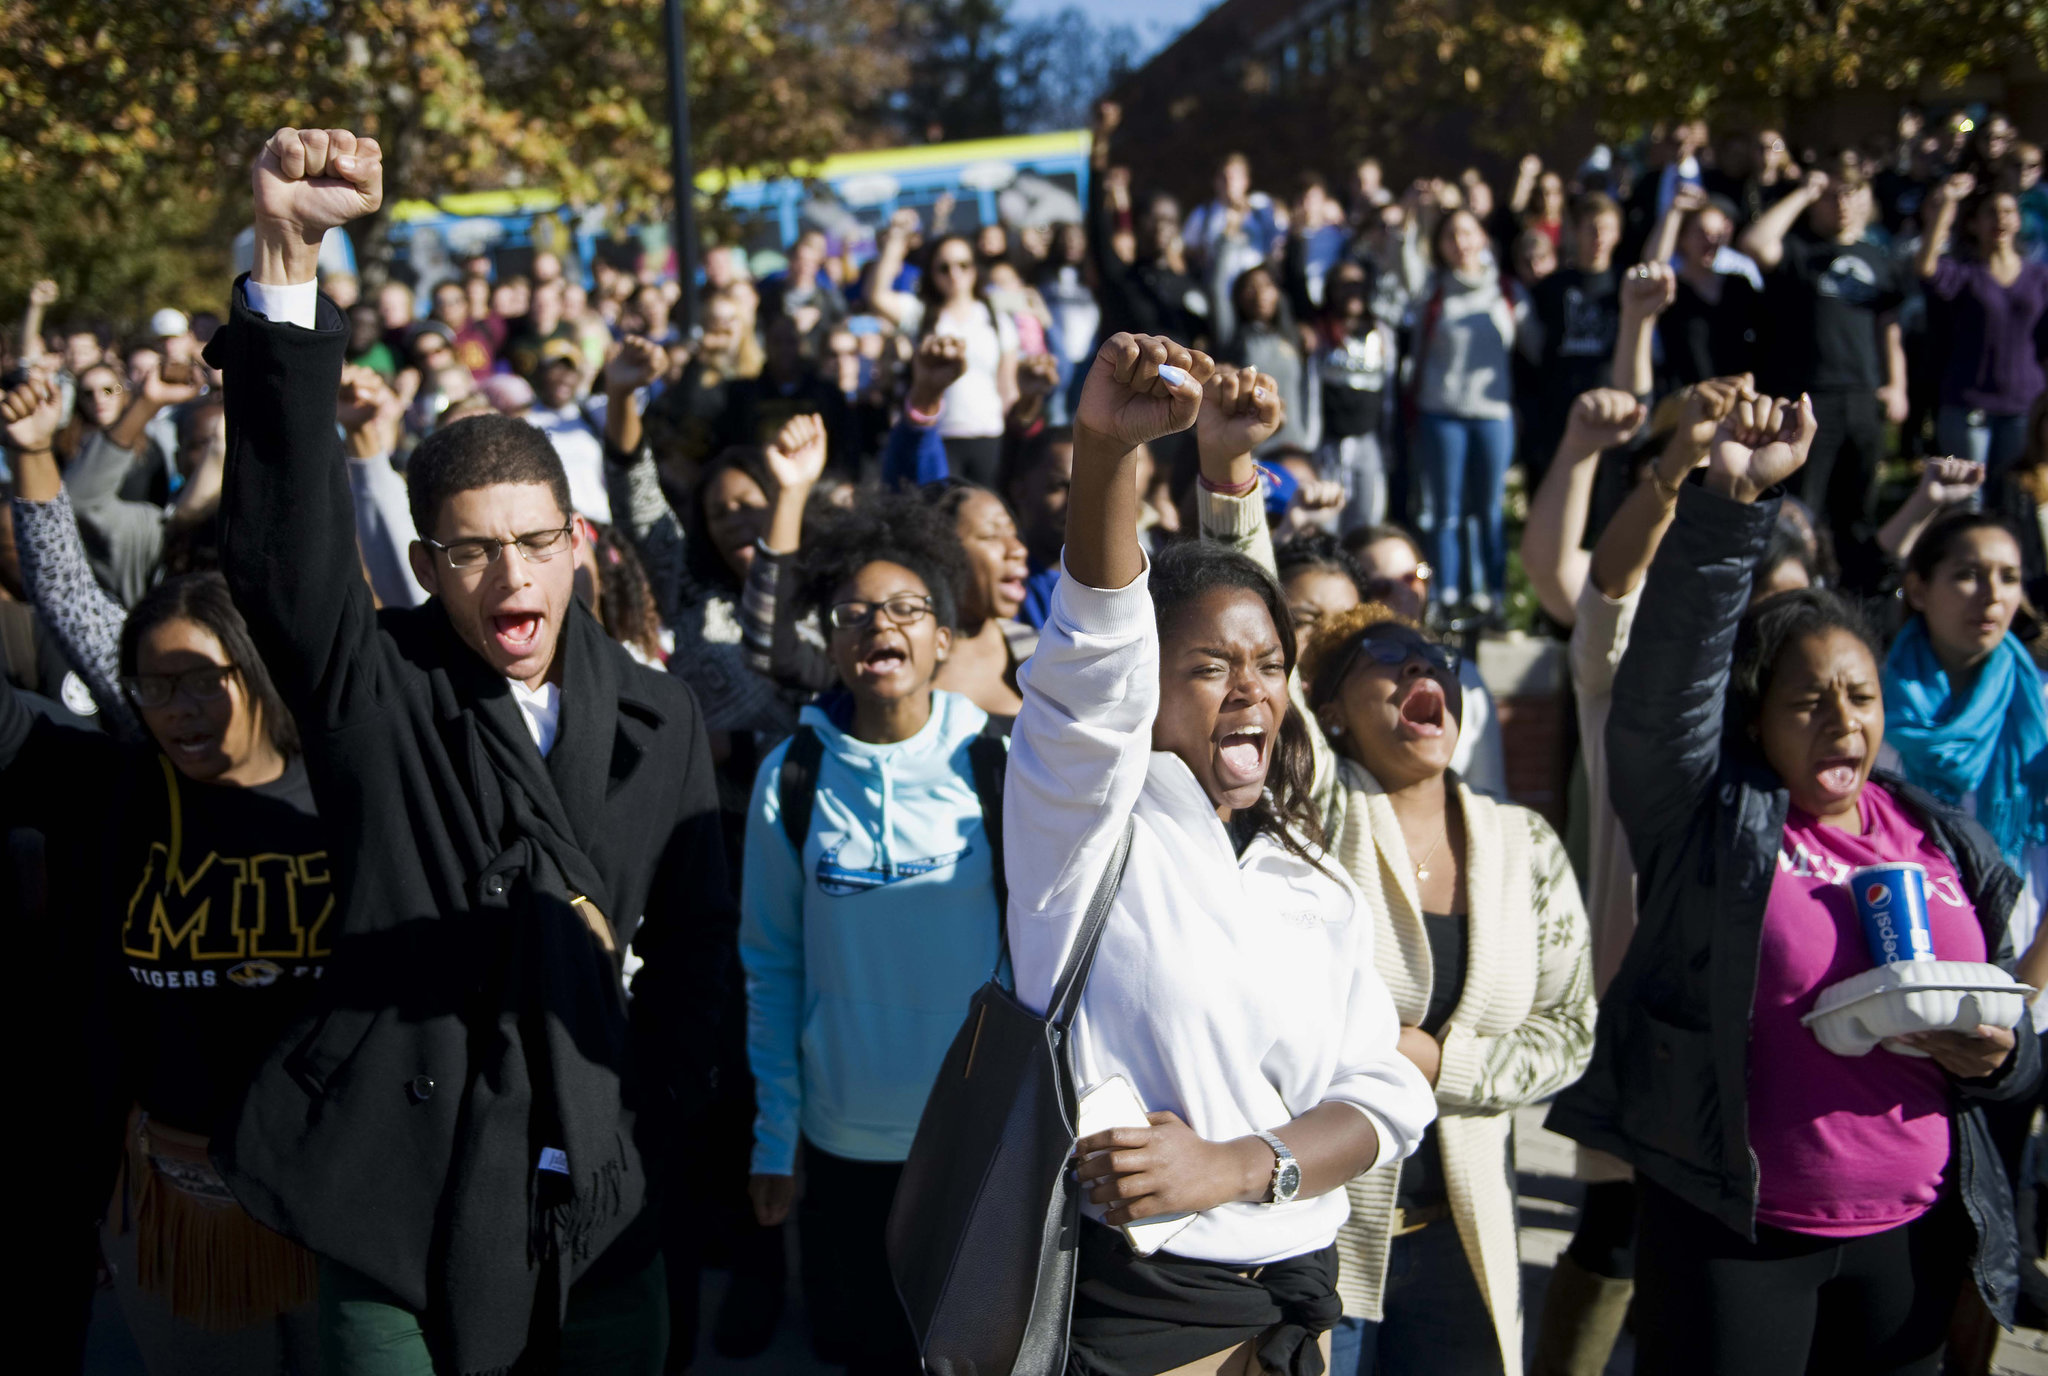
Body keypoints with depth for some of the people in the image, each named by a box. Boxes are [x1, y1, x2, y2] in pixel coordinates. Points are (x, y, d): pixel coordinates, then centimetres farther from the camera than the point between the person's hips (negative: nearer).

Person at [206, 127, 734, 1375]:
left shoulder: (660, 719, 4)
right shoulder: (374, 691, -5)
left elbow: (693, 945, 9)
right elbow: (282, 544, -22)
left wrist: (649, 1126, 1)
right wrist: (288, 256, -32)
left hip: (604, 1214, 3)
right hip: (404, 1206, -3)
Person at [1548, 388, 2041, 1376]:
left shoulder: (1946, 842, 8)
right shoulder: (1710, 813, -4)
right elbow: (1676, 652, -19)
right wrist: (1733, 499, -29)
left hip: (1913, 1236, 4)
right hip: (1731, 1232, -4)